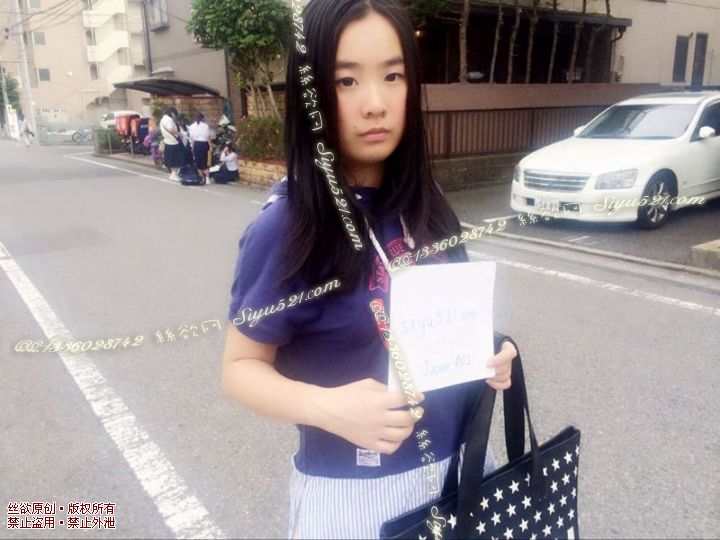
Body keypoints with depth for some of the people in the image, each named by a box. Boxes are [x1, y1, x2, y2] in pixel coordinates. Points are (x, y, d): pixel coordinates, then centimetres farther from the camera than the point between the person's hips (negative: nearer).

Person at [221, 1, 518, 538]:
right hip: (352, 494, -4)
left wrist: (491, 354, -10)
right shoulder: (286, 227, -20)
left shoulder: (427, 204, -5)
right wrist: (326, 406, -28)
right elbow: (241, 367, -12)